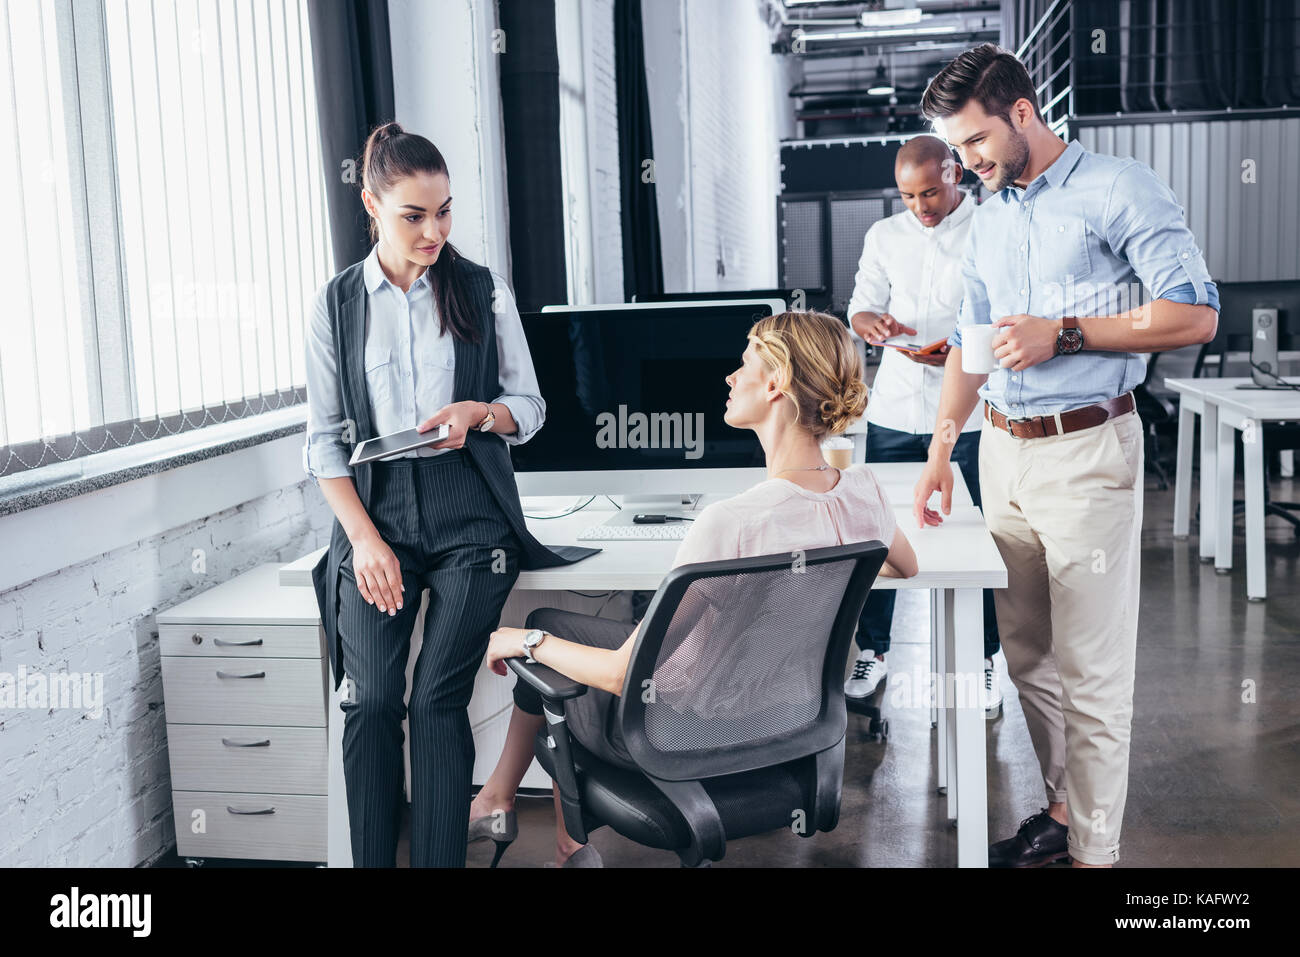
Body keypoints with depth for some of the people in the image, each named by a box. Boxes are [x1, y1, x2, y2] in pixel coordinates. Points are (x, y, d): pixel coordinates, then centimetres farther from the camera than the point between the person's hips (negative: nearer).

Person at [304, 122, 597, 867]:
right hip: (377, 516, 1)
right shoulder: (337, 304, 7)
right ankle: (371, 860, 4)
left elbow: (530, 407, 10)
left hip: (470, 516, -1)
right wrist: (365, 539, -6)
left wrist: (477, 413, -13)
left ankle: (441, 860, 1)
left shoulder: (483, 291, 6)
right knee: (371, 701, -9)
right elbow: (326, 440, 6)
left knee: (438, 700, -10)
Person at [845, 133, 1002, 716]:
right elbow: (860, 305, 13)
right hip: (893, 410, 3)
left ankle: (984, 660, 19)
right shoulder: (884, 236, 11)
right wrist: (873, 324, -12)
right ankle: (872, 649, 21)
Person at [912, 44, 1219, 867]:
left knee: (1091, 668, -2)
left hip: (1085, 451, -7)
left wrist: (1063, 334, -16)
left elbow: (1195, 314, -12)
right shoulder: (988, 218, 15)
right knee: (1028, 655, 13)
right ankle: (1064, 806, 28)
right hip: (1003, 450, 7)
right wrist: (942, 449, 10)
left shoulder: (1119, 190, -7)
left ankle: (1096, 848, 8)